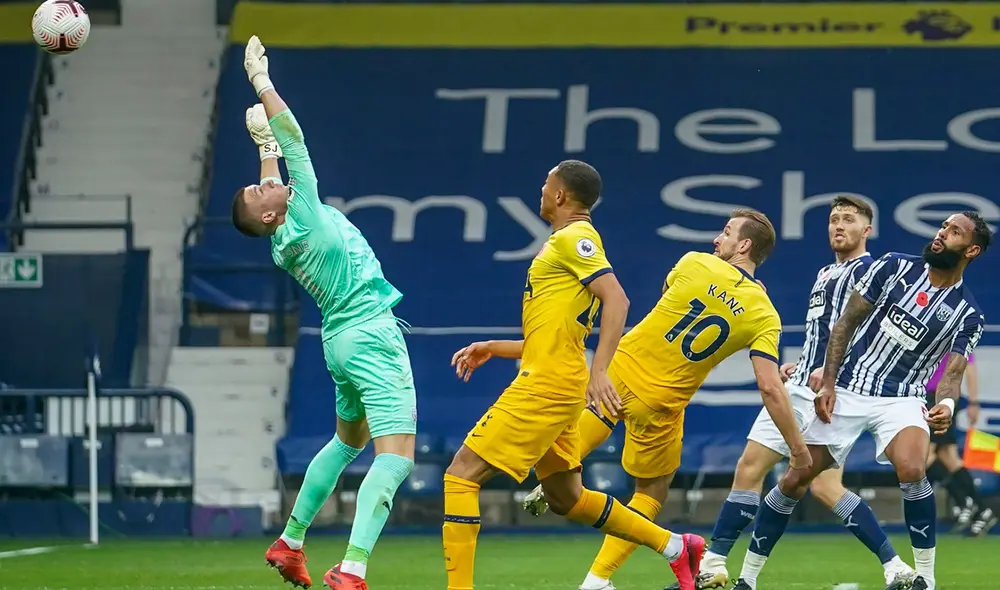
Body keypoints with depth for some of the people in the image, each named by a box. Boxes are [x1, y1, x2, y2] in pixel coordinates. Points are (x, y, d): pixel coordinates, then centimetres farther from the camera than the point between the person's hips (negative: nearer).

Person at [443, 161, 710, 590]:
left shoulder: (573, 239, -8)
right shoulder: (568, 242, 21)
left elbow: (616, 300, -22)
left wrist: (599, 371, -30)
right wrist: (493, 349, 20)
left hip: (544, 387, -10)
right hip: (553, 388, 10)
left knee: (461, 475, -11)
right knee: (567, 499, 17)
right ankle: (675, 547, 20)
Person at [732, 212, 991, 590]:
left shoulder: (967, 315, -3)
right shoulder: (896, 267, -1)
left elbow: (953, 372, -10)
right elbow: (845, 324, 2)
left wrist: (946, 405, -33)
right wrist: (828, 383, -5)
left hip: (902, 399, -1)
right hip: (846, 390, 1)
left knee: (912, 470, -30)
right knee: (796, 480, -1)